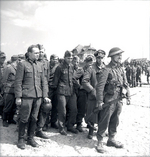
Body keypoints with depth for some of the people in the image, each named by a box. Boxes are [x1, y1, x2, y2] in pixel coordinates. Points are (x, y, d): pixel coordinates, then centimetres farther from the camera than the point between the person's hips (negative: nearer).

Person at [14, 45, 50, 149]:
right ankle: (21, 139, 19)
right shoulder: (22, 64, -2)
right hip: (26, 96, -4)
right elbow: (18, 82, -5)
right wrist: (18, 97, -9)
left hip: (38, 96, 5)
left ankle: (31, 138, 26)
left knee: (34, 118, 11)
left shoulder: (40, 65, 12)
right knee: (24, 119, 1)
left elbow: (44, 81, 13)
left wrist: (45, 95, 7)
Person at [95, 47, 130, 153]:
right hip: (109, 100, -7)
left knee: (115, 121, 17)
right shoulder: (106, 70, -13)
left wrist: (128, 96, 8)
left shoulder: (121, 70, 10)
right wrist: (100, 101, -20)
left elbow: (125, 84, 16)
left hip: (119, 100, 7)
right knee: (104, 122, 1)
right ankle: (100, 142, 14)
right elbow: (100, 86, -17)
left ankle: (111, 139, 33)